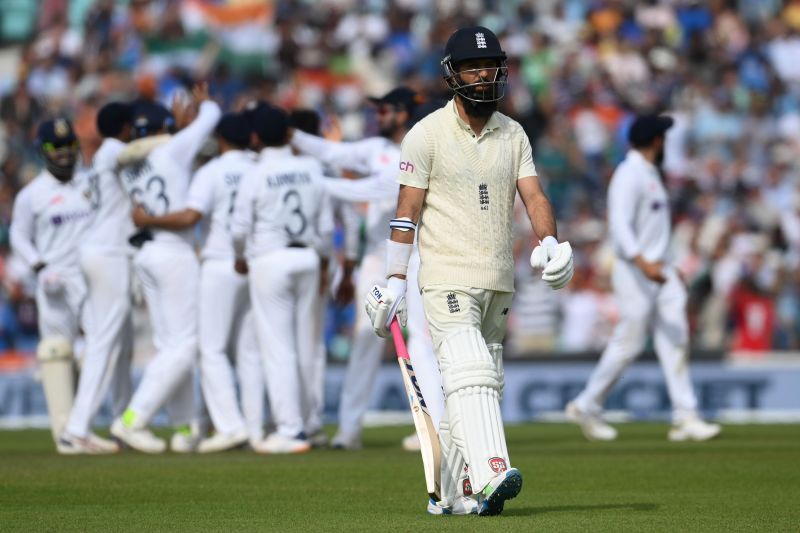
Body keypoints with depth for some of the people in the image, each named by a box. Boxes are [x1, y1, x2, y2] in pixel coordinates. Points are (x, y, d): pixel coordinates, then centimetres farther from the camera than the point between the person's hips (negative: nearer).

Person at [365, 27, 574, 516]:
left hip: (499, 281, 6)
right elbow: (408, 210, -4)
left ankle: (454, 494, 12)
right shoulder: (427, 134, -3)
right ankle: (490, 475, -36)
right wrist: (395, 283, -8)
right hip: (448, 277, -6)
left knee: (480, 382, 7)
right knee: (469, 374, -21)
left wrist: (549, 243, -18)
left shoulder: (514, 135, 11)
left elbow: (533, 195, 2)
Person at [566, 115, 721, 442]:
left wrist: (669, 268, 26)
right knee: (628, 344, -5)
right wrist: (643, 263, -37)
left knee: (676, 340, -1)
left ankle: (685, 418, -4)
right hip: (634, 271, -9)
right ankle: (586, 407, 10)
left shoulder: (651, 173, 18)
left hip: (659, 271, 9)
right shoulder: (628, 175, -13)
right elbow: (620, 225, -25)